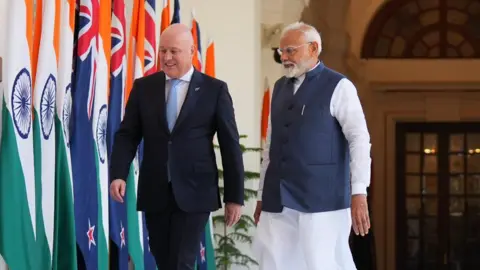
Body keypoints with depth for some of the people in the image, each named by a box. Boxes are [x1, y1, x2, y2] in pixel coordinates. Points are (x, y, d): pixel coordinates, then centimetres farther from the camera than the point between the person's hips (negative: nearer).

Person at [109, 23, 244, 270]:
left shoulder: (215, 90, -1)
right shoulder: (143, 87, 6)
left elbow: (230, 145, 0)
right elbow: (127, 135, 4)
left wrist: (234, 196, -2)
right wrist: (118, 175, -13)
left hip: (194, 193, -3)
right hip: (154, 193, 3)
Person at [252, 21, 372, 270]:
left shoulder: (338, 87, -2)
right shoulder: (280, 88, 16)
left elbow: (359, 139, -8)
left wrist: (359, 193, -17)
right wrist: (263, 195, 17)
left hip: (321, 198, -6)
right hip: (279, 199, 6)